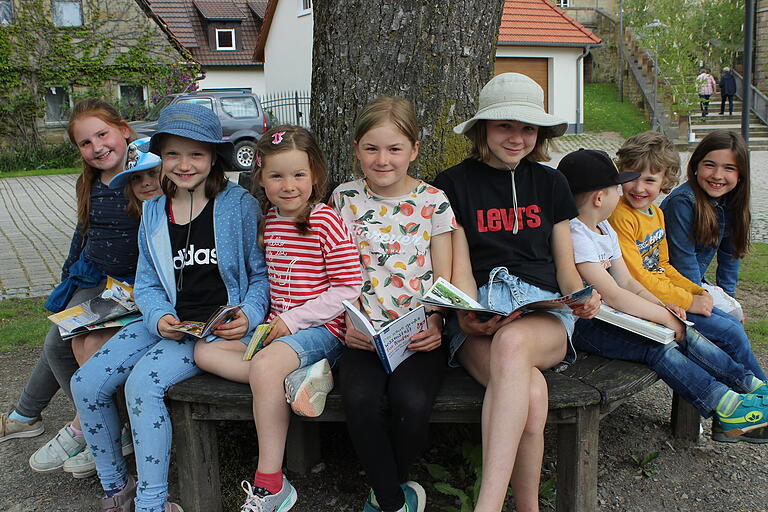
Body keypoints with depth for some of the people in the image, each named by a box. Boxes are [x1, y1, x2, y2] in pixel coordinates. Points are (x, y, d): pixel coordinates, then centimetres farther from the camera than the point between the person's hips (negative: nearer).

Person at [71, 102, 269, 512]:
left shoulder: (238, 205, -5)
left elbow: (262, 272, -2)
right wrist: (160, 318, -9)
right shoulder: (153, 212, 11)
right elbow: (146, 285, 12)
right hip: (167, 321, 6)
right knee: (86, 384, -7)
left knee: (143, 382, -26)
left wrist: (249, 315, -19)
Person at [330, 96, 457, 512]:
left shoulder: (433, 201, 5)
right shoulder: (345, 197, 9)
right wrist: (347, 322, -7)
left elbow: (443, 278, 6)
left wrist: (435, 324, -12)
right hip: (365, 333, 1)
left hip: (419, 334, -1)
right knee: (360, 400, -28)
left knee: (411, 401, -28)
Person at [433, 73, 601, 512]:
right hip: (478, 313, -1)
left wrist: (582, 296, -4)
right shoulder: (453, 185, 11)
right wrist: (467, 315, -17)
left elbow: (565, 267, 19)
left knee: (513, 342, -38)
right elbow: (460, 269, 4)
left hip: (544, 312, 1)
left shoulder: (550, 184, 19)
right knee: (530, 392, -35)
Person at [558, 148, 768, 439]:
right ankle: (725, 405, -18)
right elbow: (613, 295, -24)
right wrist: (663, 315, -17)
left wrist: (660, 305, -5)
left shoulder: (605, 229, 12)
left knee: (683, 333, -2)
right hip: (583, 324, -9)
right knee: (659, 348, -22)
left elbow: (627, 282, 12)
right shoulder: (575, 235, -20)